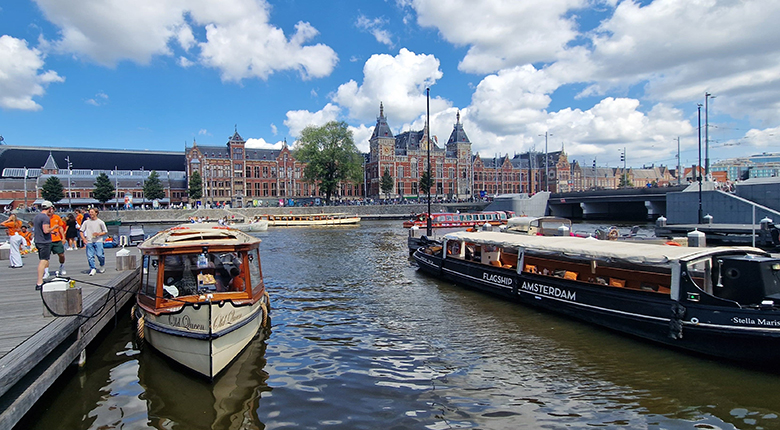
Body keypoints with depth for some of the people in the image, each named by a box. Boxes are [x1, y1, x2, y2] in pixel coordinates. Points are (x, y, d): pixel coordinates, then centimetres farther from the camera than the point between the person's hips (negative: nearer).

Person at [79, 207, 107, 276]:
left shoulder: (100, 222, 6)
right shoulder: (86, 222, 11)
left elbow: (105, 232, 9)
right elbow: (81, 231, 13)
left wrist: (99, 234, -9)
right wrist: (83, 238, -2)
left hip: (98, 241, -2)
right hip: (89, 242, 2)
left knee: (100, 255, -10)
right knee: (90, 256, -3)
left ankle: (102, 266, 14)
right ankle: (92, 269, 6)